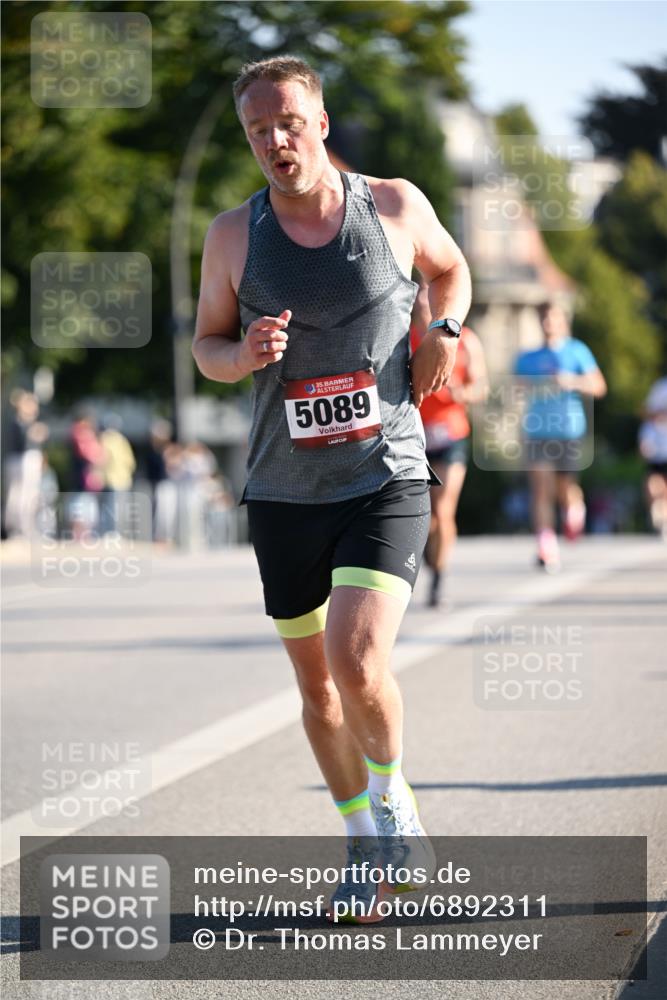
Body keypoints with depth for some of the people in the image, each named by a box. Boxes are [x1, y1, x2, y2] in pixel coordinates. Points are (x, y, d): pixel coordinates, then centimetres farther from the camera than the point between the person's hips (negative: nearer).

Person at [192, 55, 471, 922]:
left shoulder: (394, 205, -2)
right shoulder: (233, 235, -1)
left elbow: (450, 266, 19)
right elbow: (206, 347, 10)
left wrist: (444, 328, -1)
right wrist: (246, 354, -13)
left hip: (386, 478, -2)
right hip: (285, 491, 2)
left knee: (358, 660, -19)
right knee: (316, 681, 10)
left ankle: (392, 794, 10)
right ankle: (366, 841, 29)